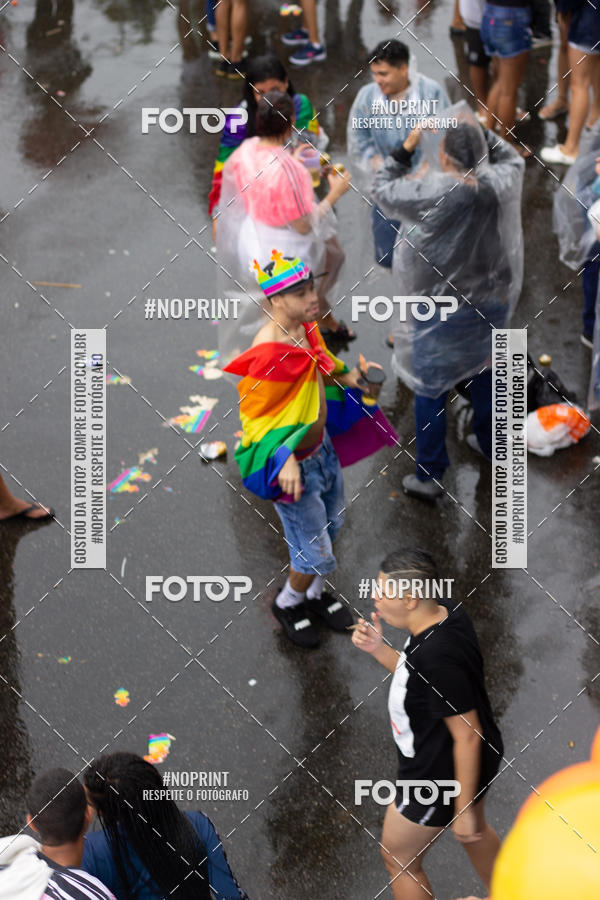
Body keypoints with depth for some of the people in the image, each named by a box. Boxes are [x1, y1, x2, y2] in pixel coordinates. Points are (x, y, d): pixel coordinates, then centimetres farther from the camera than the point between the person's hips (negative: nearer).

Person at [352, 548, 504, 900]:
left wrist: (465, 809, -21)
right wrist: (378, 648, -8)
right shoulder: (448, 612, -11)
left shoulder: (438, 657, -38)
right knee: (475, 831, 34)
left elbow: (468, 735, -30)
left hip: (439, 777, -9)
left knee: (398, 857, 15)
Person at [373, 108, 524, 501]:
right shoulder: (499, 185, -15)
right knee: (486, 372, 27)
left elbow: (384, 190, -9)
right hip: (492, 303, 5)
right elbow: (511, 157, 10)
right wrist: (477, 130, 6)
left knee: (431, 389, 8)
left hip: (440, 311, -5)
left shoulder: (431, 195, -27)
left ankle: (429, 476, 14)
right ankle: (490, 443, 46)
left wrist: (406, 149, -1)